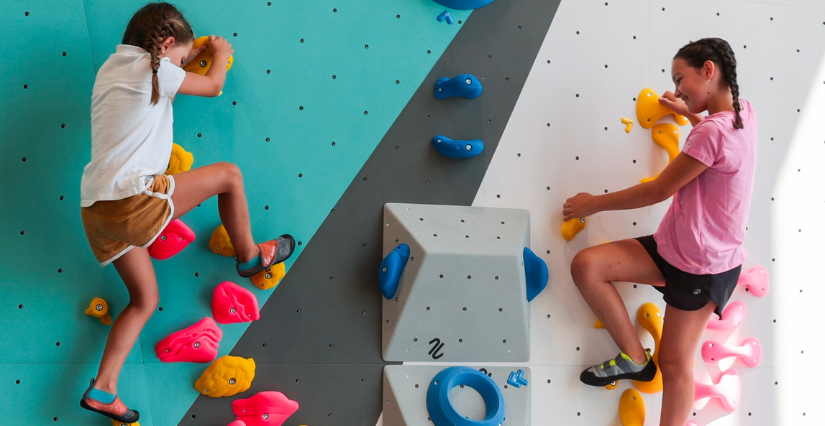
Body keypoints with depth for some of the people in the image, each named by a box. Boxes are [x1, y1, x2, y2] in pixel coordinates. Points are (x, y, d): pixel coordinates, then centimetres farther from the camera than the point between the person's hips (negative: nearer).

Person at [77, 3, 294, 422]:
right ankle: (249, 255, 25)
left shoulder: (112, 68, 19)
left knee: (145, 299, 19)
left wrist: (187, 54, 43)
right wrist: (221, 53, 32)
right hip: (132, 198, -9)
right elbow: (213, 85, 13)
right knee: (229, 174, 6)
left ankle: (103, 388, 15)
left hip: (97, 208, 9)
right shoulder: (153, 68, -4)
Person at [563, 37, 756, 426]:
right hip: (674, 247, 8)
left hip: (703, 265, -8)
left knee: (674, 363, 2)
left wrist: (594, 204, -6)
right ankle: (635, 357, 5)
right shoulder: (742, 113, 0)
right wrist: (689, 113, 27)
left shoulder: (713, 132, -26)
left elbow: (657, 191, -18)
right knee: (586, 265, -4)